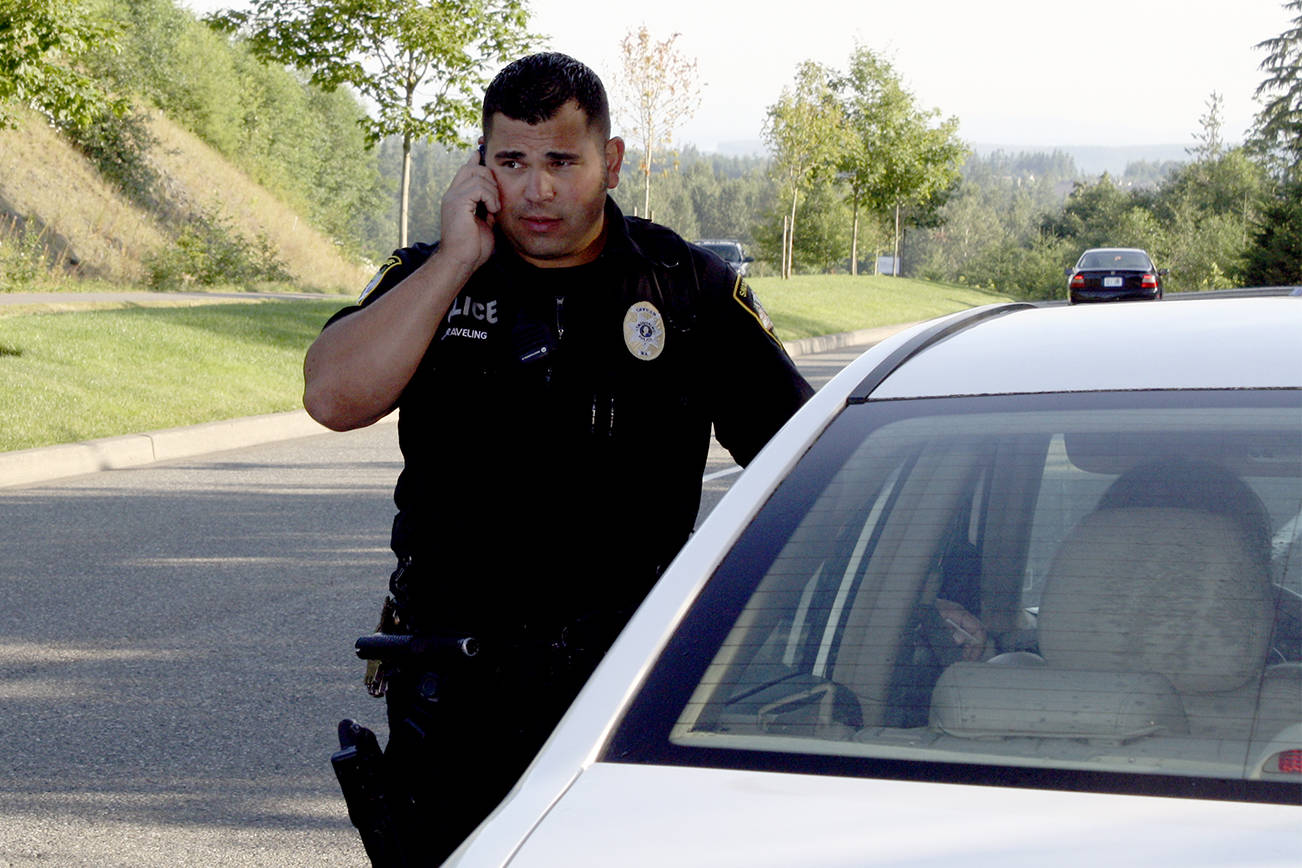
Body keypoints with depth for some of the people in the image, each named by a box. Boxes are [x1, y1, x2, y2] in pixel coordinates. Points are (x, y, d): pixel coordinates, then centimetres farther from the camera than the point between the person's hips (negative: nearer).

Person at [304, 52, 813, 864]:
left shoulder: (690, 288, 3)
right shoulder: (432, 280, 6)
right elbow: (336, 397, -12)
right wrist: (458, 260, -12)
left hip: (637, 688, -1)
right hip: (456, 698, 1)